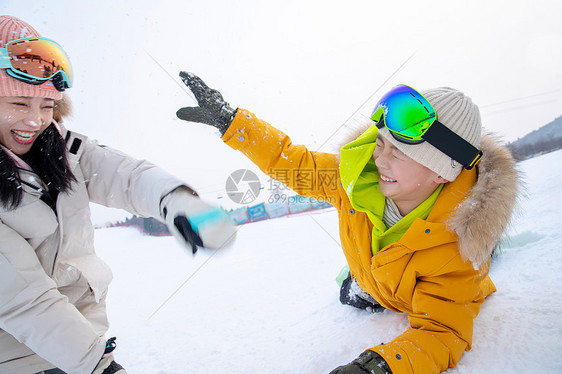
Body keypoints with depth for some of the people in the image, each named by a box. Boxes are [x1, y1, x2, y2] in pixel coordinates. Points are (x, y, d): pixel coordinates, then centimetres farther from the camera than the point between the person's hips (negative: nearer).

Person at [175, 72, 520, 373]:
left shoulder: (460, 244, -43)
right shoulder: (359, 176, -34)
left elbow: (442, 331, -40)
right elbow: (295, 163, -24)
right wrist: (229, 119, -27)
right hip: (373, 283, 4)